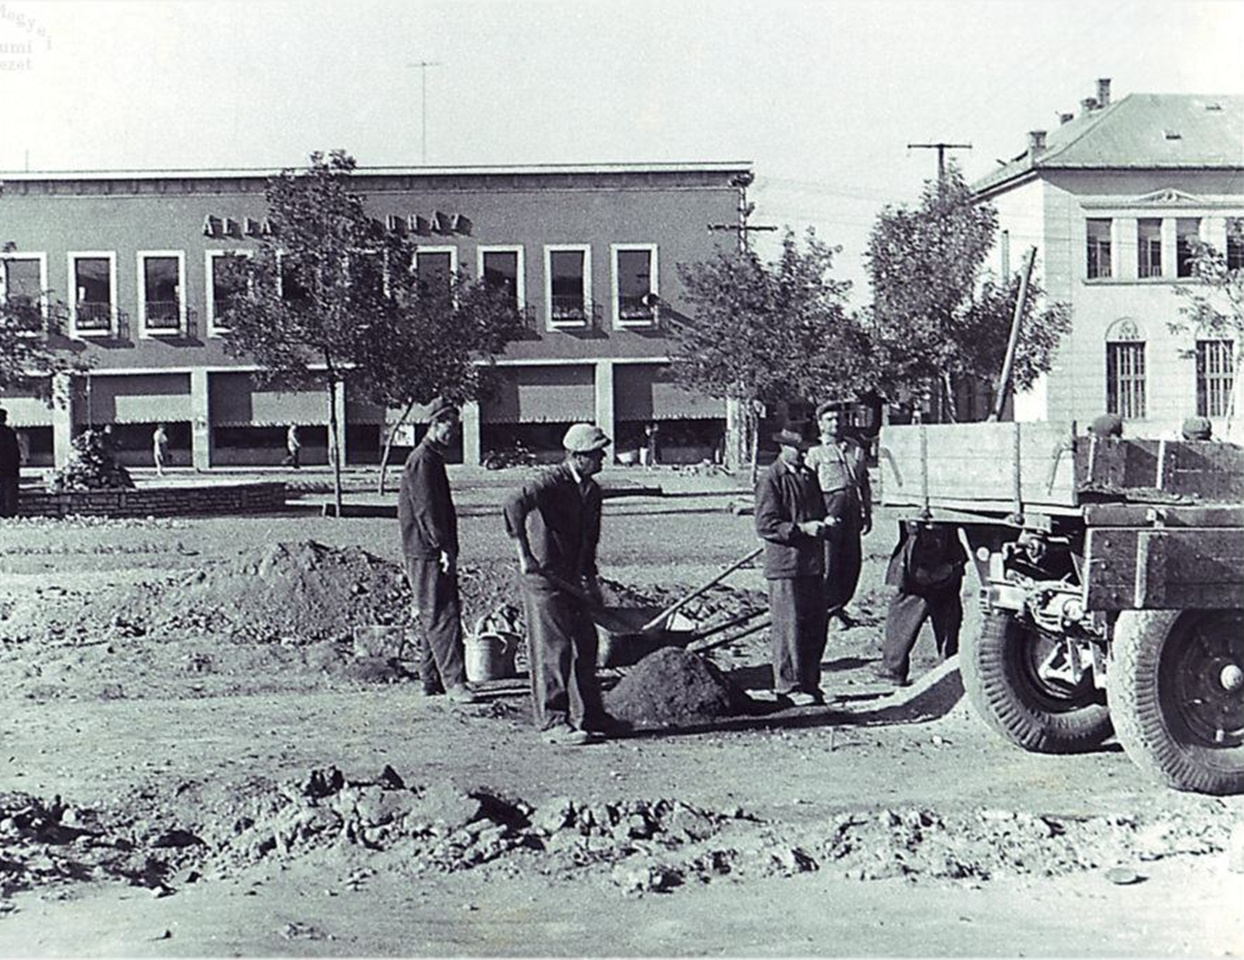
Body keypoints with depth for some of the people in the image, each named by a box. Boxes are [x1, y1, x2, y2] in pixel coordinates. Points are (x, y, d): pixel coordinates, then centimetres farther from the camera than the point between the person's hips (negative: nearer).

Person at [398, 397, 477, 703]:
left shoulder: (433, 459, 19)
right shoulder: (422, 460, -13)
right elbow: (425, 509, -20)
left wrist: (448, 547, 19)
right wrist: (444, 548, -21)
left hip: (435, 552, 10)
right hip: (425, 553, -10)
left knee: (431, 617, 12)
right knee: (441, 616, -11)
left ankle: (431, 680, 18)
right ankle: (453, 681, -12)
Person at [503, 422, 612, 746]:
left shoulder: (591, 491, 11)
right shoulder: (552, 482, -15)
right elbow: (515, 504, -30)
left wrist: (591, 577, 13)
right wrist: (524, 553, -30)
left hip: (572, 579, 8)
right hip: (543, 577, -8)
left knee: (585, 644, 11)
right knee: (553, 647, -6)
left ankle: (588, 717, 23)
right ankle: (552, 722, 0)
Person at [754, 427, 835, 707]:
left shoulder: (810, 475, 16)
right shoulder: (771, 479, -7)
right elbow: (765, 525, -13)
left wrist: (825, 523, 4)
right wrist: (802, 529, -19)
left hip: (814, 563, 7)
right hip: (785, 565, -7)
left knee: (815, 627, 10)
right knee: (789, 628, -4)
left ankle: (810, 683, 20)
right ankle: (788, 687, 4)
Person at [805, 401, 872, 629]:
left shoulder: (855, 447, 16)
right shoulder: (815, 452, 0)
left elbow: (864, 482, 20)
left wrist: (867, 513, 16)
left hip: (852, 507, 6)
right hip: (829, 503, -6)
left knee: (853, 560, 7)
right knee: (828, 561, -7)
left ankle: (838, 606, 20)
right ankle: (822, 609, 3)